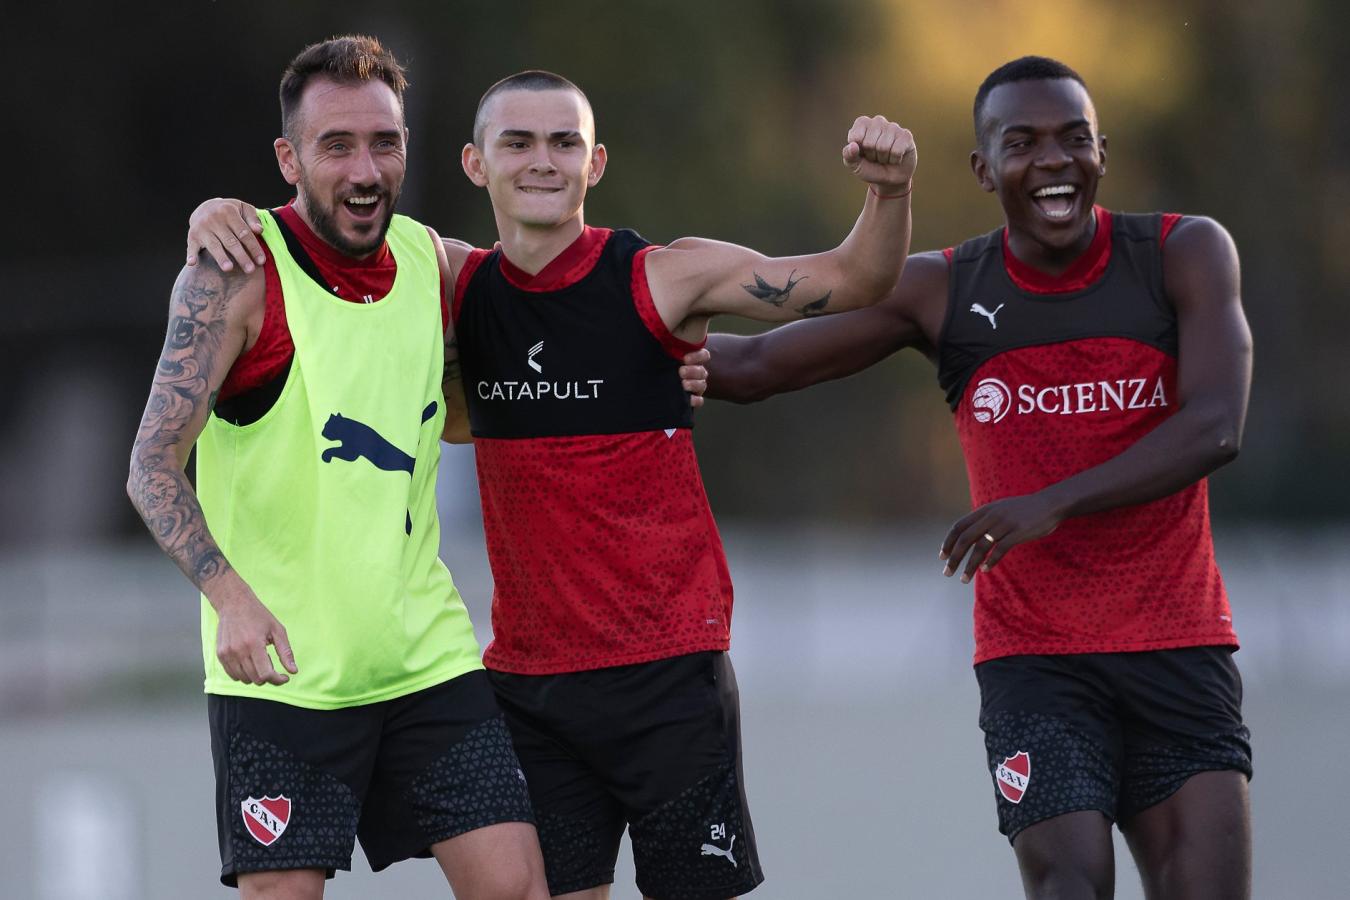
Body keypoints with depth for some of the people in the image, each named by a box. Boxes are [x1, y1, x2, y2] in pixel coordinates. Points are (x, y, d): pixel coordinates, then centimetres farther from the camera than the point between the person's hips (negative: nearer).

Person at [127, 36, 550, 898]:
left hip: (428, 655, 5)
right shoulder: (237, 274, -10)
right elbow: (154, 470, -12)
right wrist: (230, 595, -27)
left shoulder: (432, 260, 6)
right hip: (279, 666, -5)